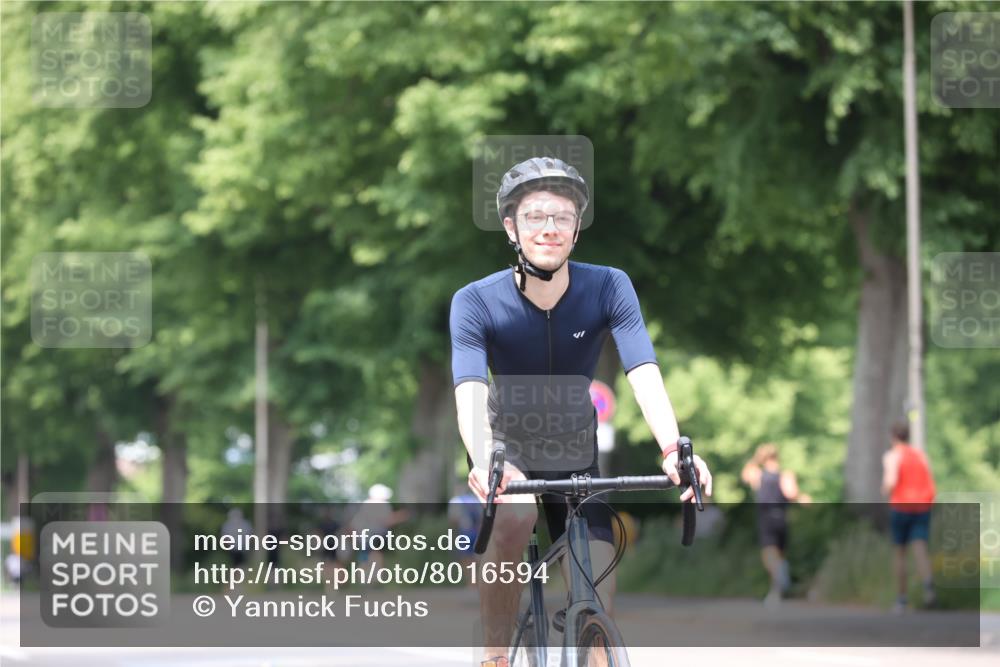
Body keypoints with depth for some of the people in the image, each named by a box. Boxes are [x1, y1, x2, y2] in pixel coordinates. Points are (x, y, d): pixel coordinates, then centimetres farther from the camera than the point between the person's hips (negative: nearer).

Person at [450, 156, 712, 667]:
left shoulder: (607, 288, -19)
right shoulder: (476, 303, -22)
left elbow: (643, 371, -30)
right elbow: (470, 391, -35)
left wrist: (672, 448, -48)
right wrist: (483, 462, -56)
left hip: (575, 455, 2)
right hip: (508, 447, -2)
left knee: (598, 601, -10)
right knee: (515, 517, -35)